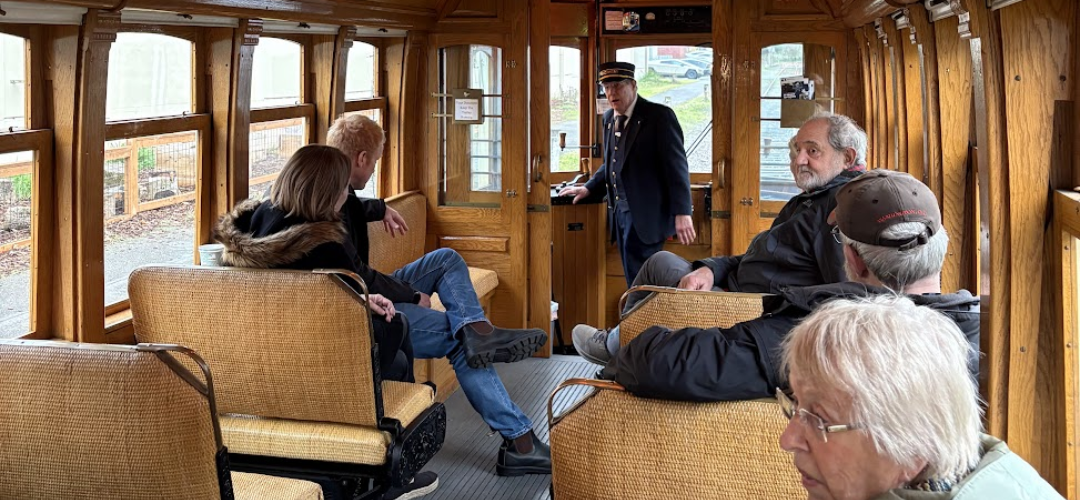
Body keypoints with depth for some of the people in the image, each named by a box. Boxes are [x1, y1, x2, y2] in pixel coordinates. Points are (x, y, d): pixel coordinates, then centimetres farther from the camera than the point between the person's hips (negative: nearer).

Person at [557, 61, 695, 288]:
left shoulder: (659, 116, -9)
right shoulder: (609, 118, 14)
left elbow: (677, 166, -13)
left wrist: (681, 213, -19)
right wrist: (589, 189, 11)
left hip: (644, 216, -7)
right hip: (620, 212, 8)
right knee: (634, 280, 11)